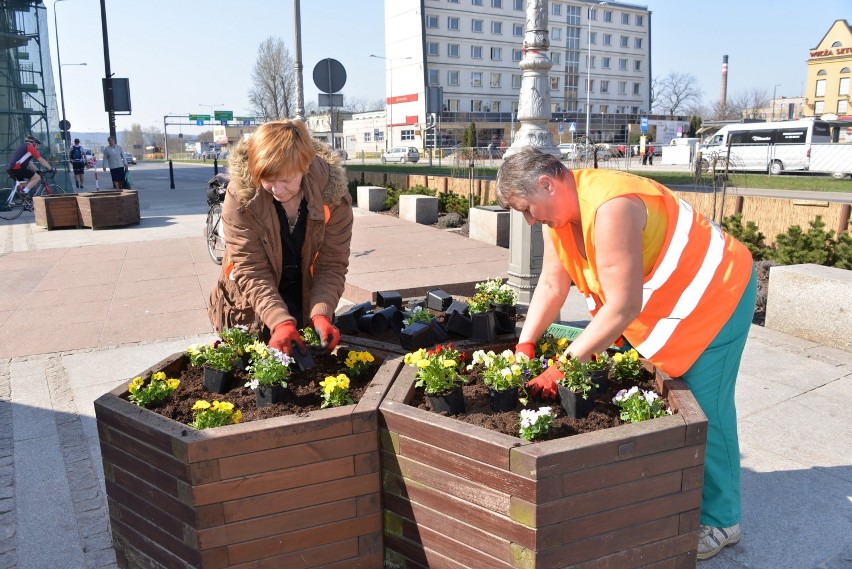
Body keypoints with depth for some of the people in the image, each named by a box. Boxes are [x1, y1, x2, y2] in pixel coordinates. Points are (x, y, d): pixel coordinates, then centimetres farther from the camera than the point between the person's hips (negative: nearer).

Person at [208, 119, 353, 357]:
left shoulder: (332, 194, -21)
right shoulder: (240, 195, -24)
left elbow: (332, 265, -18)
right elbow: (250, 270, -24)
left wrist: (321, 314, -34)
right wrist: (280, 322, -36)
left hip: (308, 299, 1)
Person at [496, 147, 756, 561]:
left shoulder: (610, 207, -33)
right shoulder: (559, 208, -5)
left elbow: (622, 307, -32)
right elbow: (551, 285, 0)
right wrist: (524, 345, -8)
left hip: (715, 294, -8)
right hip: (662, 304, 9)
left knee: (702, 411, -2)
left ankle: (719, 521, 16)